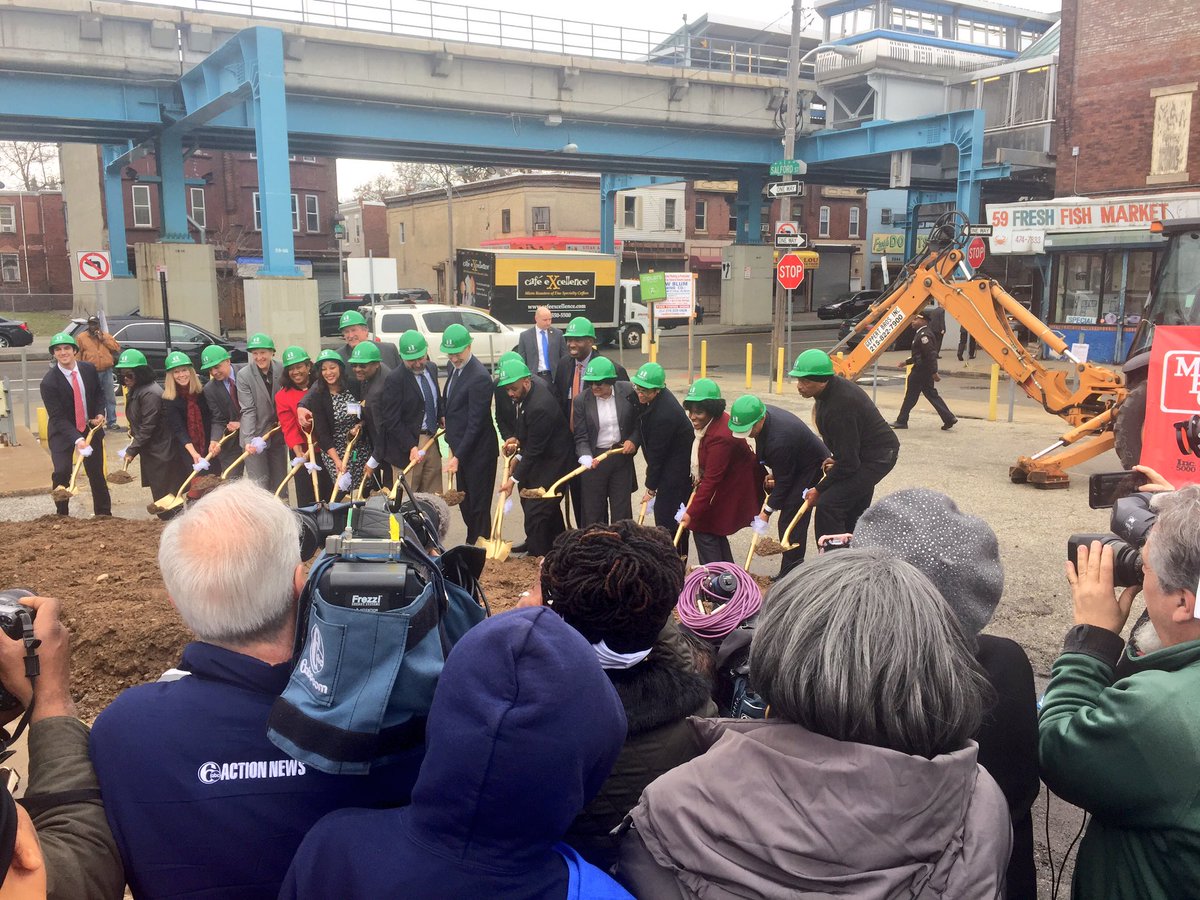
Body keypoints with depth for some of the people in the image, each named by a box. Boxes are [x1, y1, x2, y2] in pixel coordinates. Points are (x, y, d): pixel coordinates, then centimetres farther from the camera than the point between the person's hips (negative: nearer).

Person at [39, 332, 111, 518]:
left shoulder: (89, 369, -7)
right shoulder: (48, 382, -20)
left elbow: (98, 393, 11)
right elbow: (58, 417, -22)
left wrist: (99, 413, -7)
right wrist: (77, 439, -33)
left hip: (90, 427, 3)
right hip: (62, 431, -3)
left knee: (96, 472, 8)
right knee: (62, 473, -15)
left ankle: (103, 513, 20)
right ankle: (62, 515, 3)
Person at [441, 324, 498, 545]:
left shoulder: (479, 377, -22)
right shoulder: (453, 367, 6)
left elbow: (476, 423, -22)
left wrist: (458, 456, -22)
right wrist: (452, 446, 12)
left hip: (478, 451, -9)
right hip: (461, 447, 9)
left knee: (478, 506, 1)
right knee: (465, 504, 17)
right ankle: (472, 545, 30)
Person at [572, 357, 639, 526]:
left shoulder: (627, 391, -7)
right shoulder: (581, 401, -9)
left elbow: (639, 421, 8)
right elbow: (581, 437, -9)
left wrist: (633, 441, -8)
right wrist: (586, 458, -26)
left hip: (622, 455, 1)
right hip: (595, 458, -1)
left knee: (622, 511, 10)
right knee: (593, 512, 7)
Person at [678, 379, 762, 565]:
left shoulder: (720, 437, -32)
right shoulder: (711, 422, -2)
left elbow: (711, 480, -32)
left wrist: (692, 513, -30)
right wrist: (699, 477, 1)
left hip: (734, 490, -10)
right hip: (725, 483, 10)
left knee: (704, 531, -8)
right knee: (714, 530, 15)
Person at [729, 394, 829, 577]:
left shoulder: (779, 440, -37)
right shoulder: (763, 414, -10)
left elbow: (783, 481, -24)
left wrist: (767, 511, -16)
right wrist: (770, 475, 4)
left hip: (812, 469, -9)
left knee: (790, 521, -12)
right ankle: (790, 572, 20)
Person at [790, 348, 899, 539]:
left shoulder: (840, 406, -32)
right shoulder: (831, 389, -2)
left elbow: (847, 462, -26)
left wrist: (819, 489, -15)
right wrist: (832, 458, 3)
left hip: (876, 457, -10)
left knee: (827, 505, -17)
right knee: (853, 511, 19)